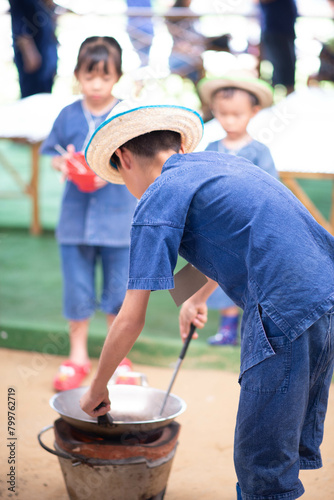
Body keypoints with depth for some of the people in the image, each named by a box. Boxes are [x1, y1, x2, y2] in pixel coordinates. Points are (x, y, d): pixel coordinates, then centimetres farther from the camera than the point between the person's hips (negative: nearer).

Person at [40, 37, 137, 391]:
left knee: (119, 289, 8)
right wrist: (63, 164, -11)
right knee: (77, 290, 8)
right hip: (76, 216, 1)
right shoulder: (68, 116, 2)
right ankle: (77, 356, 24)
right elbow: (52, 153, 10)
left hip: (118, 217, -1)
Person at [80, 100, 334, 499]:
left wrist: (96, 389, 13)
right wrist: (200, 297, 56)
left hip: (287, 316, -9)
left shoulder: (159, 197, -2)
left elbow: (130, 321, -2)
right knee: (291, 452, 20)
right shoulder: (221, 163, 22)